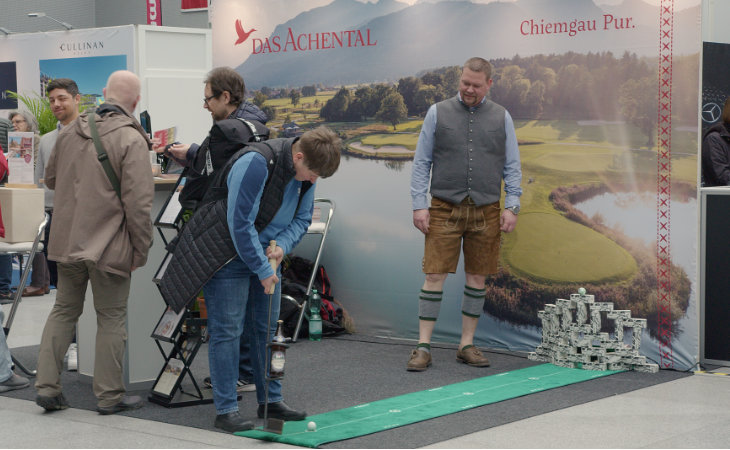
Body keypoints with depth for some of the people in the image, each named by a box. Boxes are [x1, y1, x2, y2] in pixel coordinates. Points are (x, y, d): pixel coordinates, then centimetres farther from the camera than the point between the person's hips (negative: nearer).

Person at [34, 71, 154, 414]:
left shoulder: (70, 132, 4)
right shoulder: (131, 140, -16)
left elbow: (50, 179, 18)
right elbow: (138, 203, -18)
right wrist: (141, 248, -9)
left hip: (67, 241, 6)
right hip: (109, 245, -5)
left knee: (64, 311, 17)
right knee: (112, 318, 7)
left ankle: (47, 386, 15)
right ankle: (109, 395, 14)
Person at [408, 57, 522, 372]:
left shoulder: (501, 118, 8)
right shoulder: (438, 113, 4)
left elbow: (512, 167, 10)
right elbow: (421, 163, 4)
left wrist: (511, 207, 0)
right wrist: (419, 205, -4)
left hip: (486, 212, 2)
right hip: (445, 209, -2)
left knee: (477, 278, 6)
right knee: (435, 275, -5)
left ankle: (467, 345, 16)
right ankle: (423, 346, -1)